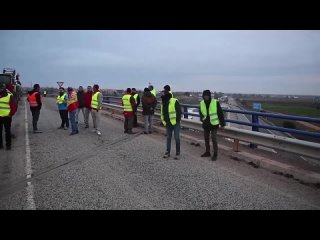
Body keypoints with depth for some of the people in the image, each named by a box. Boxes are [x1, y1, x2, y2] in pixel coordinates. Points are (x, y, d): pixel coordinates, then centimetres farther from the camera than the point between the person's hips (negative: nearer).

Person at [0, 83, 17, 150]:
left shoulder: (9, 96, -6)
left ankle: (8, 145, 12)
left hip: (7, 117, -4)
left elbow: (14, 107, -6)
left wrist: (10, 114, -10)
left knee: (7, 131, 3)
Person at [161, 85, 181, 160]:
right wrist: (164, 121, 8)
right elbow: (162, 113, 16)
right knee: (168, 138, 13)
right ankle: (168, 152, 24)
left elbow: (179, 111, -13)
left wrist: (177, 120, -14)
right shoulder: (163, 102, 9)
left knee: (177, 138, -1)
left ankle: (178, 153, 10)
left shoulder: (174, 101, -13)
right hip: (168, 123, 6)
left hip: (175, 123, -6)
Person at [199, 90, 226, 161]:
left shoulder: (215, 102, -12)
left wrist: (222, 123, -6)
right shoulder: (201, 103, 0)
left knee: (214, 139, -6)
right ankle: (207, 152, 29)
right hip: (206, 124, 5)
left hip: (214, 124, -5)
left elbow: (220, 113, -7)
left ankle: (215, 154, 6)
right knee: (206, 139, 14)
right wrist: (202, 118, -9)